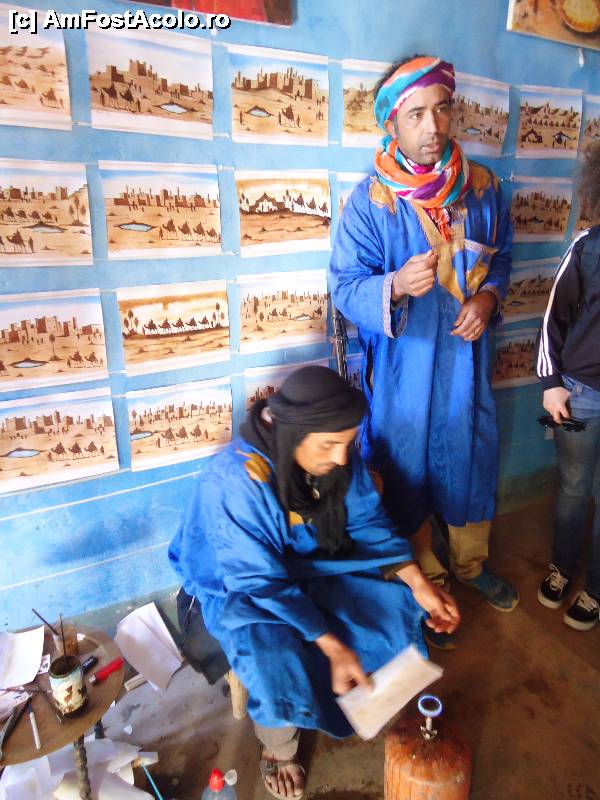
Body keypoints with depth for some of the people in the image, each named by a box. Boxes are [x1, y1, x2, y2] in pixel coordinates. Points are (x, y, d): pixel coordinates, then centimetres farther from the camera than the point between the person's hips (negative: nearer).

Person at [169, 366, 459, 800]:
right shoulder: (235, 482, -35)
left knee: (398, 603, -10)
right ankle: (279, 749, 5)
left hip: (318, 567, 5)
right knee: (278, 664, -31)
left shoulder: (337, 455, -17)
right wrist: (333, 646, -36)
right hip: (240, 587, -5)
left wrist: (418, 582, -17)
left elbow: (369, 521, -6)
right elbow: (263, 583, -31)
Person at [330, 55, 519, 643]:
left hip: (465, 354, 4)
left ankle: (470, 562, 44)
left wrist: (488, 296, -8)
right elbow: (345, 288, -12)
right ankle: (424, 580, 34)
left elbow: (501, 256, 14)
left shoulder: (482, 186, 2)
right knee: (408, 468, 9)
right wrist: (397, 285, -32)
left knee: (473, 456, 17)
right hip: (402, 363, -4)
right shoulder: (371, 200, -11)